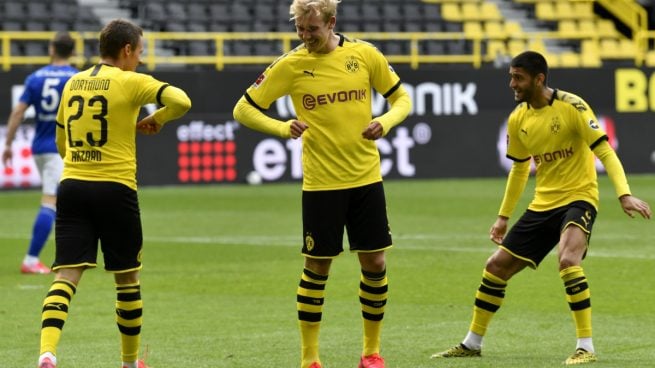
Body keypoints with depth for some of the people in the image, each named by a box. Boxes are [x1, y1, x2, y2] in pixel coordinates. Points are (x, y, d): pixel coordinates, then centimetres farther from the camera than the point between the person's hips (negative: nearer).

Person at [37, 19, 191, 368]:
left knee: (66, 275, -4)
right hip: (115, 188, -4)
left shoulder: (73, 83, 13)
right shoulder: (131, 82, -4)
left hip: (72, 185, 4)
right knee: (127, 278, 13)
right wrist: (154, 120, 1)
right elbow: (181, 102, -18)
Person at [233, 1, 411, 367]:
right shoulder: (291, 65, -5)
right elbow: (243, 109, -2)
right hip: (320, 182, -2)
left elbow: (402, 98, 9)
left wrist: (385, 122, -13)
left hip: (366, 177, 2)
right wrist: (281, 128, -20)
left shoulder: (363, 54, -1)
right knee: (317, 267, 0)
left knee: (375, 262, 4)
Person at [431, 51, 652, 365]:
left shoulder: (572, 107, -16)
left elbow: (605, 152, -18)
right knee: (496, 266, 7)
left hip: (578, 198, -7)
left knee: (568, 259, -33)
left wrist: (625, 195, -30)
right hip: (542, 204, 7)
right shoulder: (518, 119, 4)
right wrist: (504, 216, 21)